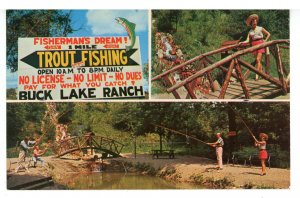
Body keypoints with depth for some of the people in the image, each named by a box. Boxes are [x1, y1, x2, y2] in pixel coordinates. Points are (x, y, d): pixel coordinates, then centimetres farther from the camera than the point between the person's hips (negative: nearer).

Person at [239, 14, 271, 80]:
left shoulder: (260, 29, 6)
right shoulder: (250, 32, 11)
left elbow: (268, 34, 12)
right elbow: (247, 41, 4)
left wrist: (265, 40, 1)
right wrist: (242, 42, -12)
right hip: (254, 45, 3)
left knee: (258, 59, -14)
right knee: (257, 60, 4)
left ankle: (257, 74, -19)